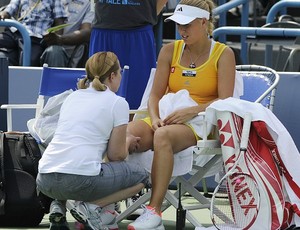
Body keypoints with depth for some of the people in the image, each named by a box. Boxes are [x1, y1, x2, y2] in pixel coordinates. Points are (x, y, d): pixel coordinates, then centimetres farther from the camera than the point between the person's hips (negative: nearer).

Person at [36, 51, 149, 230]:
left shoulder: (72, 97, 20)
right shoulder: (118, 103, 3)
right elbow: (116, 155, 5)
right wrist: (127, 142, 28)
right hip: (81, 179, -6)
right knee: (141, 176, 18)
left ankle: (60, 205, 10)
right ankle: (92, 207, -4)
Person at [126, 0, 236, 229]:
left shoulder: (223, 54, 3)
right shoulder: (170, 51, 14)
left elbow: (225, 101, -5)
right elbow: (156, 94, 12)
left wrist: (191, 111, -18)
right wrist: (155, 118, -9)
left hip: (202, 124, -4)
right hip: (167, 120, 4)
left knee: (163, 136, -39)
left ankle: (154, 211, -44)